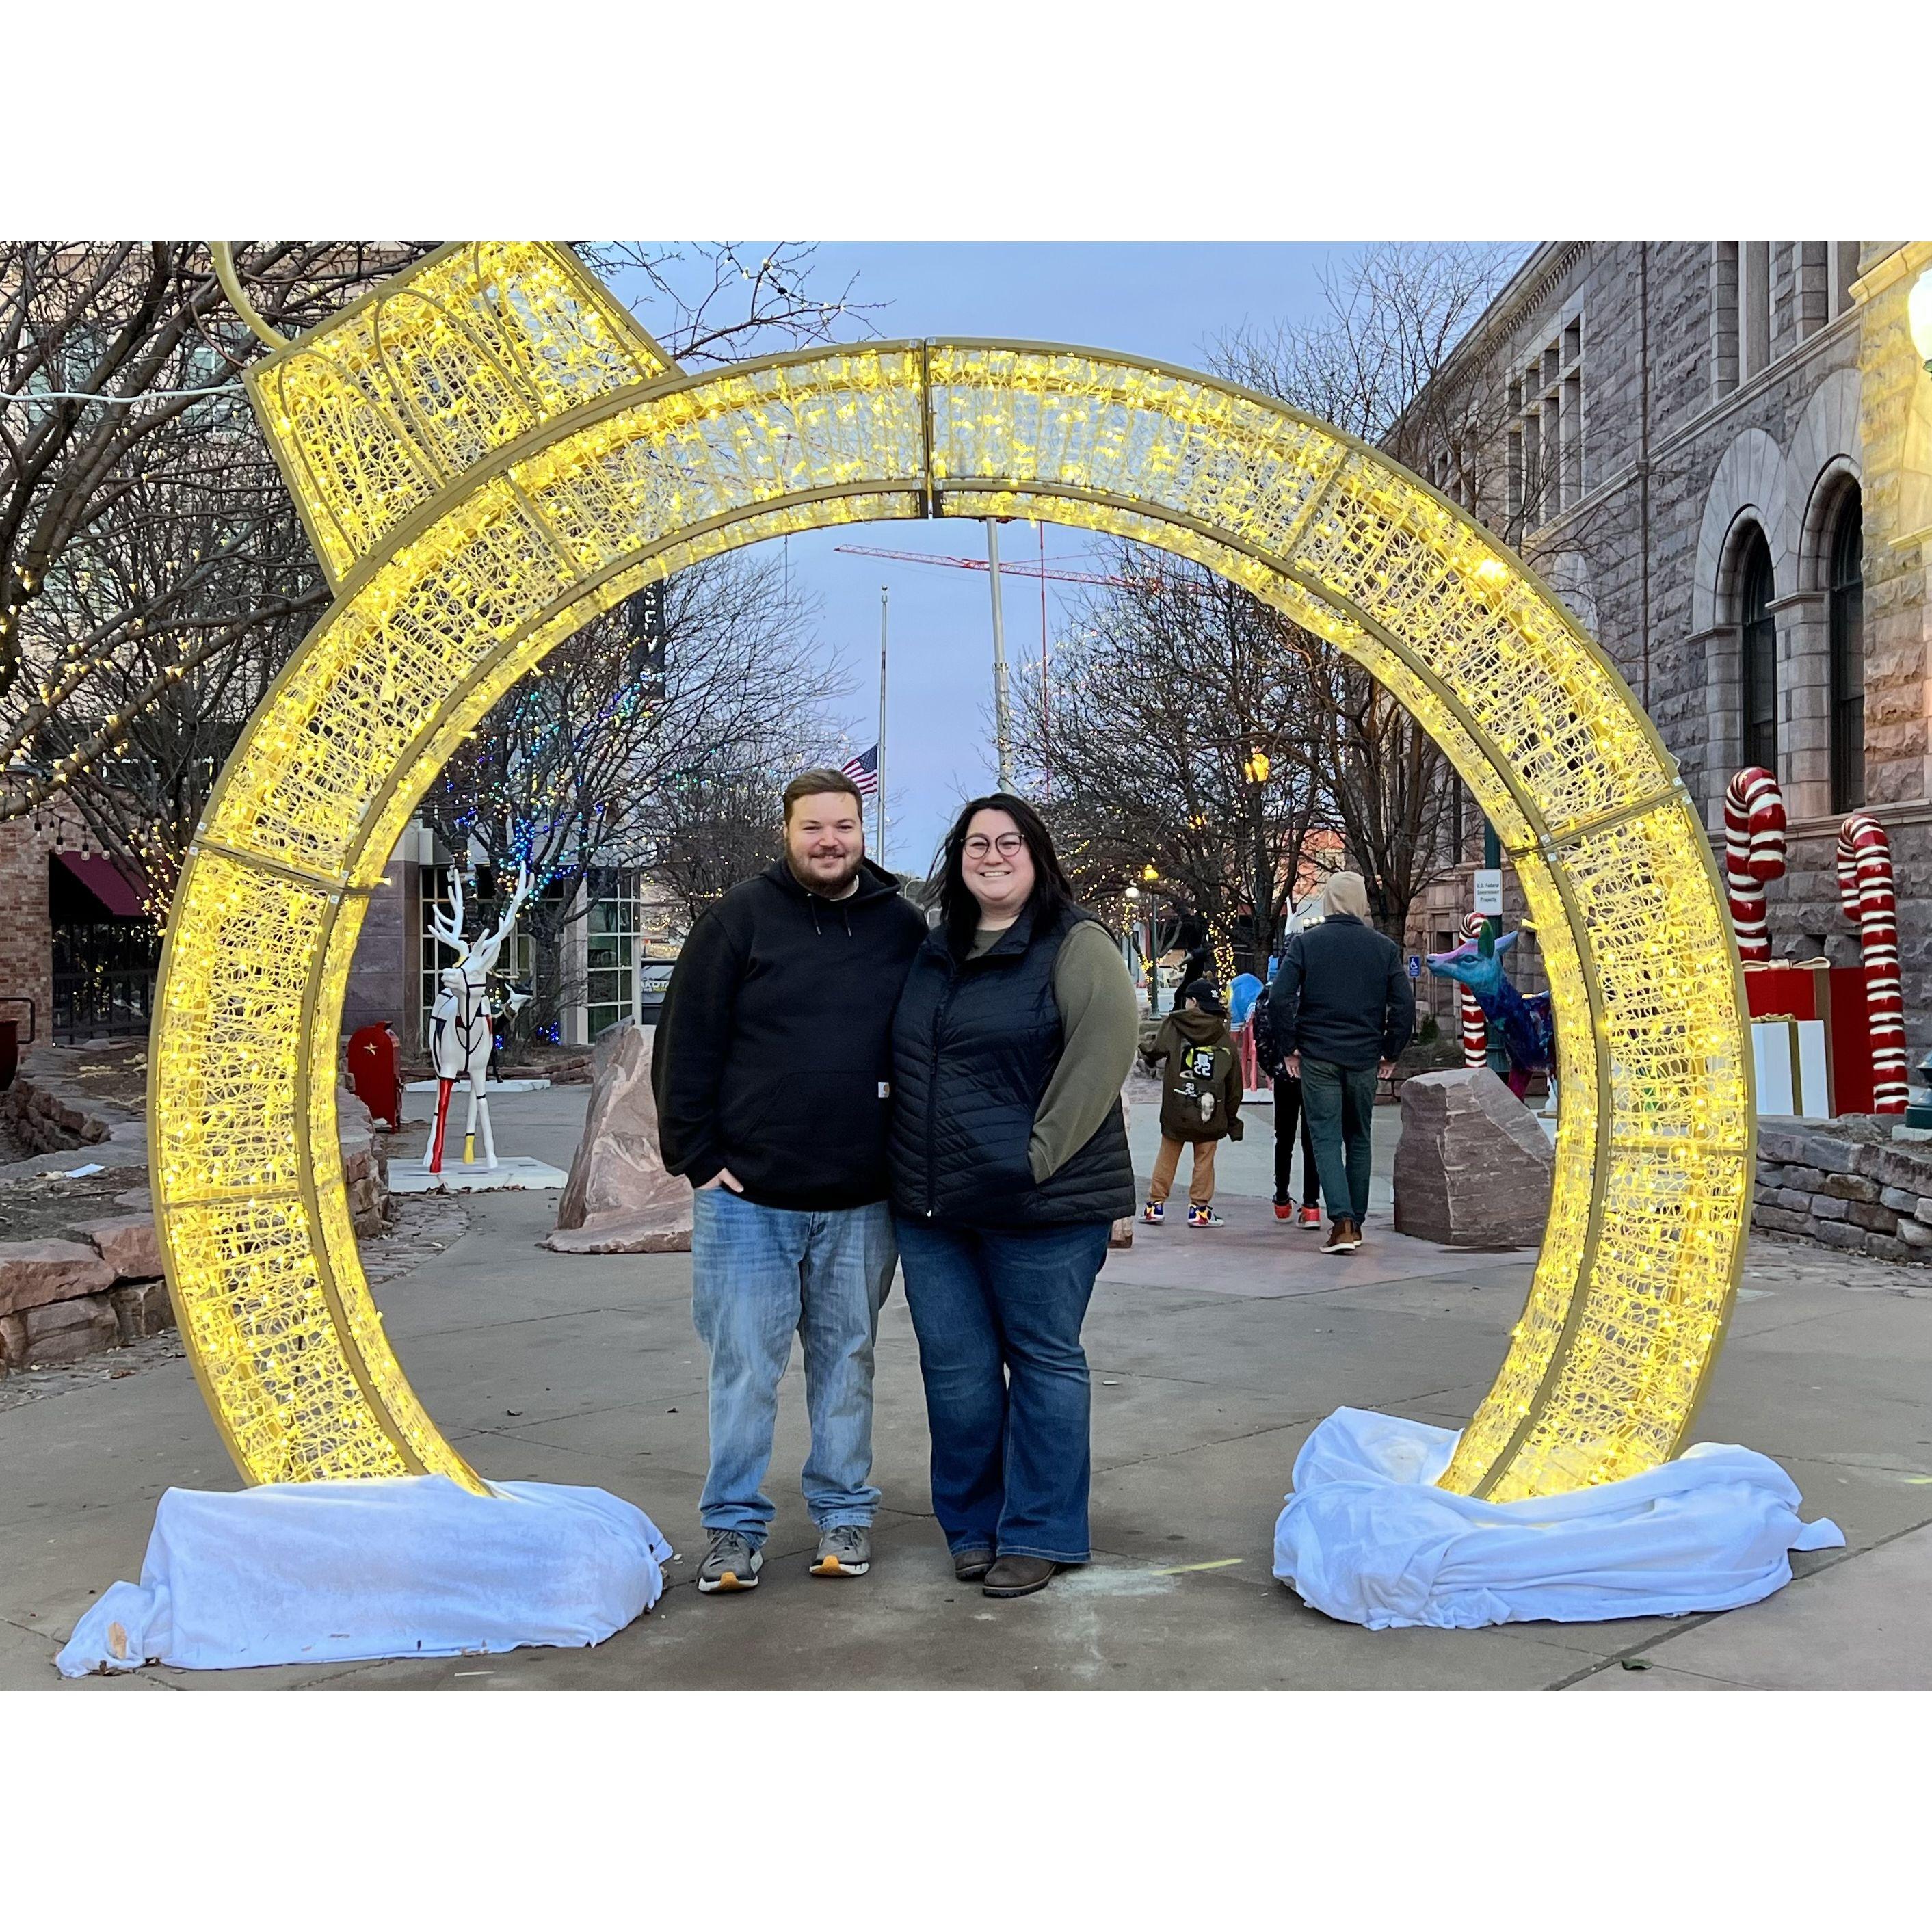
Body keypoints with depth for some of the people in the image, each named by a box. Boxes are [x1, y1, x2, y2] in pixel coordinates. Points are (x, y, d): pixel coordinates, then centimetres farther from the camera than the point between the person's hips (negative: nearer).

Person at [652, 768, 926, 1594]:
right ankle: (734, 1525, 15)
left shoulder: (903, 928, 5)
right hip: (747, 1194, -2)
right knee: (744, 1363, 3)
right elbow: (686, 1043, -2)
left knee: (846, 1360, 12)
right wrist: (696, 1156, -7)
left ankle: (844, 1512, 25)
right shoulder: (742, 918, -2)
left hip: (861, 1201, 2)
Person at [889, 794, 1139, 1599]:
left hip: (1038, 1206, -6)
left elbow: (1107, 1042, -16)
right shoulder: (934, 953, 15)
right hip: (932, 1205, 6)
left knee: (1044, 1361, 5)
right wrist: (916, 1163, 15)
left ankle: (1037, 1534, 16)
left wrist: (1043, 1152, -17)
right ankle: (973, 1525, 24)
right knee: (955, 1369, 9)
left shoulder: (1074, 944, -6)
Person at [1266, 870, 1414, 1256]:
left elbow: (1279, 998, -10)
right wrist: (1391, 1053, 10)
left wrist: (1288, 1048, 0)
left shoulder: (1304, 943, -3)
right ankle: (1355, 1223, 20)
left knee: (1326, 1138, -1)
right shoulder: (1384, 947, 2)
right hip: (1364, 1059, 2)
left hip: (1317, 1057, -2)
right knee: (1358, 1140, 15)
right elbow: (1404, 1004, 0)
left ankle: (1342, 1222, -14)